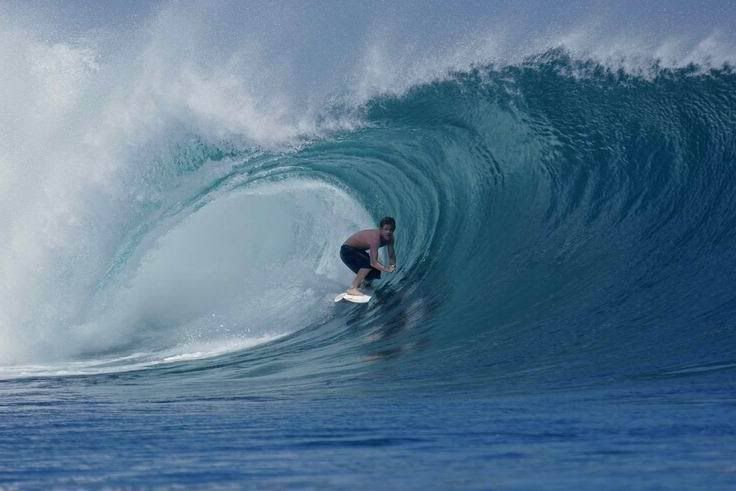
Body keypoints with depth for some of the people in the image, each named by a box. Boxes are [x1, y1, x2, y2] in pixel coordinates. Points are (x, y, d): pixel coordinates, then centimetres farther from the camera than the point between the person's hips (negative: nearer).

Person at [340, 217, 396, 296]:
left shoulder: (389, 237, -10)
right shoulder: (375, 238, -36)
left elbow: (391, 255, -8)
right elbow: (373, 262, -41)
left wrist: (392, 265, -28)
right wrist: (386, 269, -51)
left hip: (358, 251, 9)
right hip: (347, 251, -9)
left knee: (376, 271, 6)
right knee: (369, 264, -30)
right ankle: (352, 289, -24)